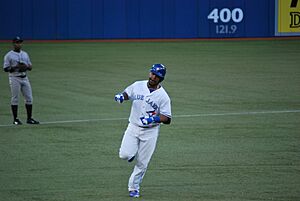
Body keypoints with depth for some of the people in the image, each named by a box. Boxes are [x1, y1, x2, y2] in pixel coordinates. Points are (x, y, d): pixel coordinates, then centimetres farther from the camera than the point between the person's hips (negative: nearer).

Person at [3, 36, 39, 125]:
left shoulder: (25, 54, 14)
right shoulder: (9, 55, -3)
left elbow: (30, 67, 15)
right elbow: (5, 69, -8)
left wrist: (26, 67, -9)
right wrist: (16, 67, -20)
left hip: (24, 78, 5)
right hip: (15, 78, -5)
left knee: (29, 98, 3)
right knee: (15, 99, -3)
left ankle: (29, 118, 9)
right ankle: (15, 119, 3)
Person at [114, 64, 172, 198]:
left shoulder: (163, 96, -9)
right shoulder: (138, 86, -1)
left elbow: (167, 119, -9)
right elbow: (126, 94, 17)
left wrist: (153, 119, -27)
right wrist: (121, 96, -8)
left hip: (150, 131, -2)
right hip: (133, 127, 2)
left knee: (142, 163, 2)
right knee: (124, 155, -15)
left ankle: (134, 187, 22)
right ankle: (133, 152, 21)